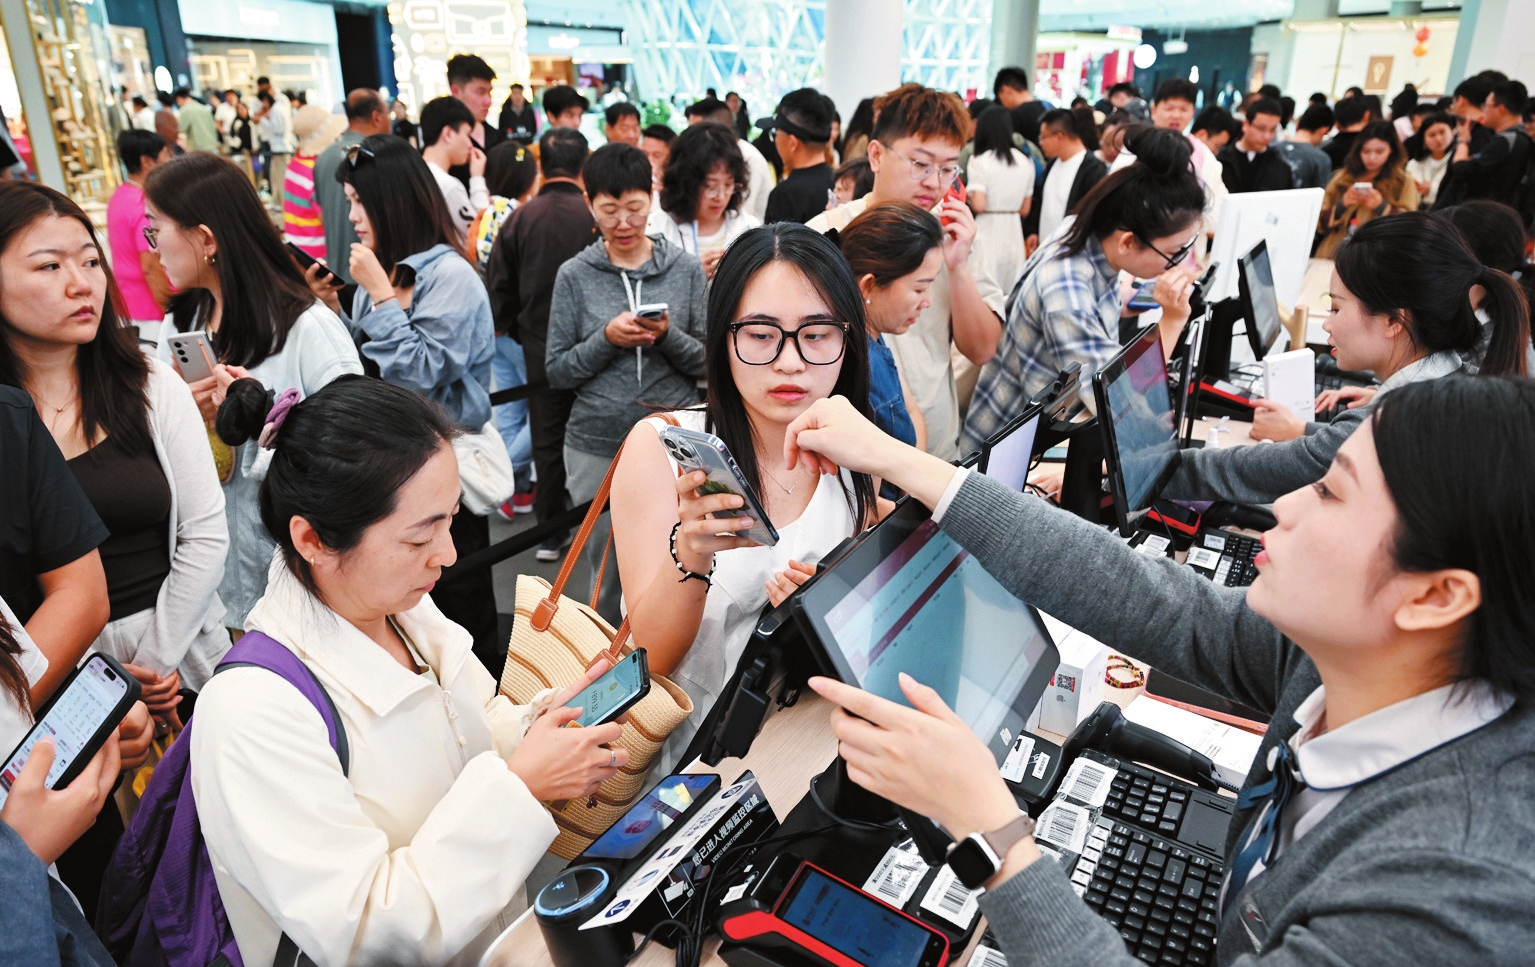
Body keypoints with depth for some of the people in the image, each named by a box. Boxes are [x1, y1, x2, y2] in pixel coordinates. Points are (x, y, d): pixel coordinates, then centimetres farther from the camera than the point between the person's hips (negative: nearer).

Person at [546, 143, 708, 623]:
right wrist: (606, 339, -14)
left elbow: (709, 361, 2)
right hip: (597, 446, 0)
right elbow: (556, 370, 2)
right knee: (609, 574, 11)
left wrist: (668, 335, -16)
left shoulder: (686, 269, 2)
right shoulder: (575, 275, 2)